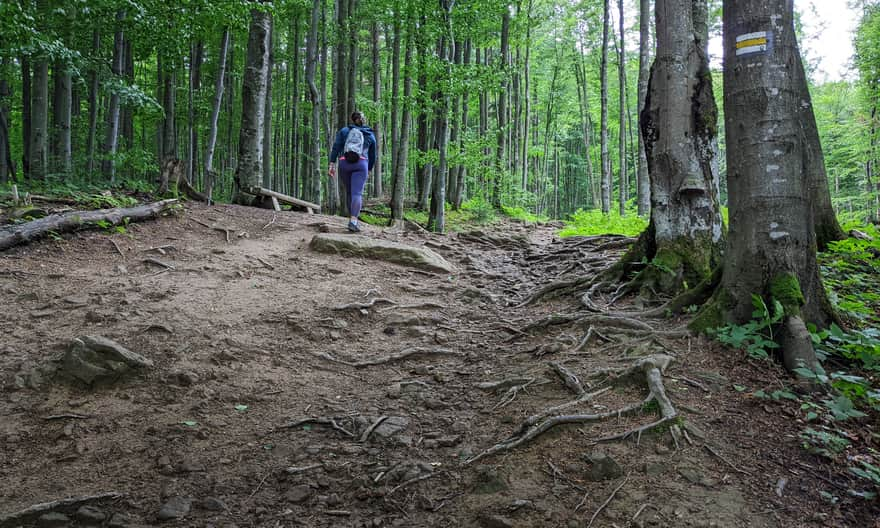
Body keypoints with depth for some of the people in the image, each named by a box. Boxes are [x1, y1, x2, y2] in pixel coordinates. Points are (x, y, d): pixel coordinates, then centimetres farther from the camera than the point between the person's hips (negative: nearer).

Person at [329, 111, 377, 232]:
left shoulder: (344, 131, 15)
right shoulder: (370, 135, 18)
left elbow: (336, 147, 3)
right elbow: (372, 155, 24)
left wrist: (332, 164, 0)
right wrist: (369, 169, 38)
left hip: (344, 163, 1)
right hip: (361, 164, -1)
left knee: (349, 192, 16)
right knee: (357, 193, -12)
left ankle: (353, 219, 25)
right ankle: (353, 221, -29)